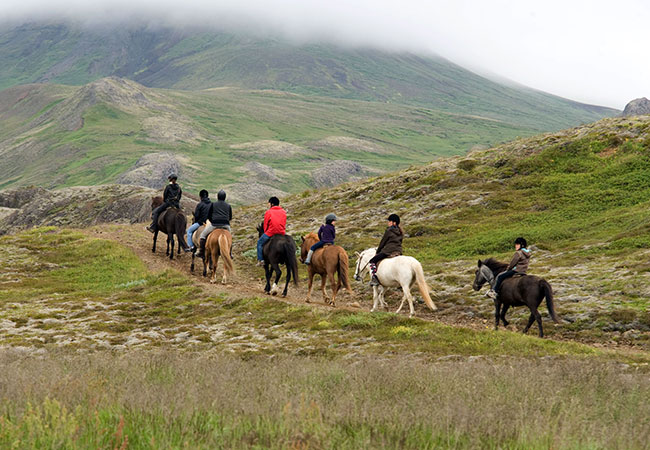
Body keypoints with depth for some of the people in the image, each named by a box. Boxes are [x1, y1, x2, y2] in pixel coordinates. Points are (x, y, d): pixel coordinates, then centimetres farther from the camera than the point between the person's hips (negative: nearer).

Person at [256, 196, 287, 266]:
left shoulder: (268, 212, -5)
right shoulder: (284, 212, 9)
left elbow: (265, 224, 1)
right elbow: (284, 224, 14)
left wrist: (265, 232, 16)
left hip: (271, 232, -5)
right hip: (282, 233, 5)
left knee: (259, 243, 15)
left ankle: (260, 260, 6)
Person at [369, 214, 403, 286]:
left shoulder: (389, 231, -7)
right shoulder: (400, 232, 14)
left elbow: (382, 242, -1)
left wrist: (377, 252, 12)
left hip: (388, 251, -7)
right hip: (398, 252, 7)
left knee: (372, 261, 0)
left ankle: (375, 278, -15)